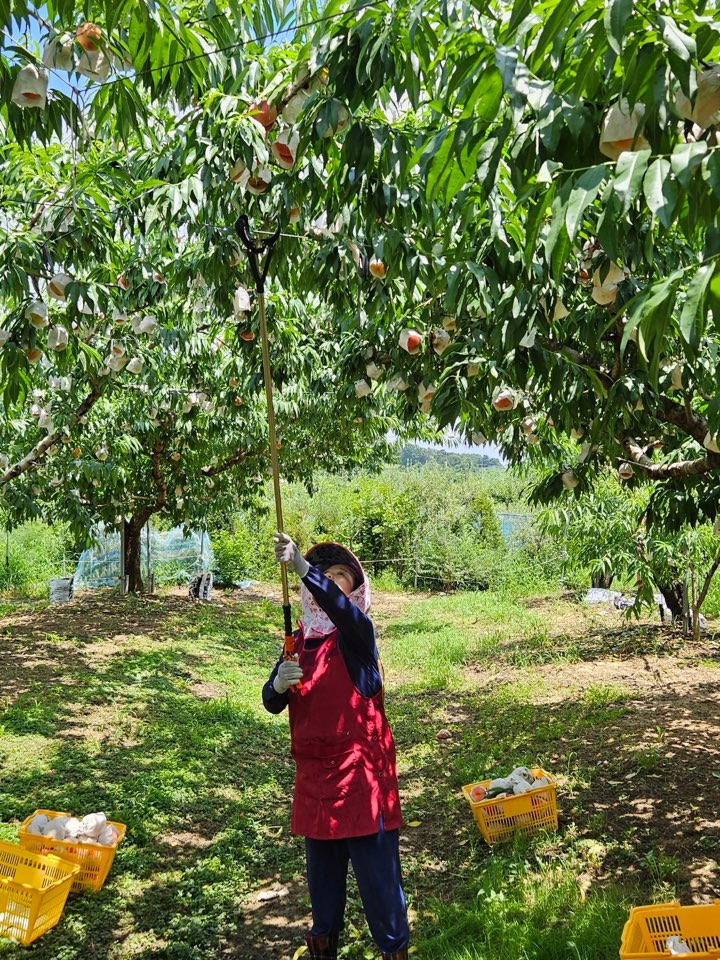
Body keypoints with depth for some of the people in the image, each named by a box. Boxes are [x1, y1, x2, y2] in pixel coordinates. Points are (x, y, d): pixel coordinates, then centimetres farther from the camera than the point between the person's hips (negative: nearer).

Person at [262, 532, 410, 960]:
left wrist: (302, 566, -49)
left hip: (360, 768, -5)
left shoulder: (357, 632, -10)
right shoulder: (300, 639, 6)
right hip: (314, 769, 6)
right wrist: (279, 684, -21)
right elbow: (271, 703, 3)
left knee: (376, 866, 1)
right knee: (322, 863, 18)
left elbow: (341, 609, -36)